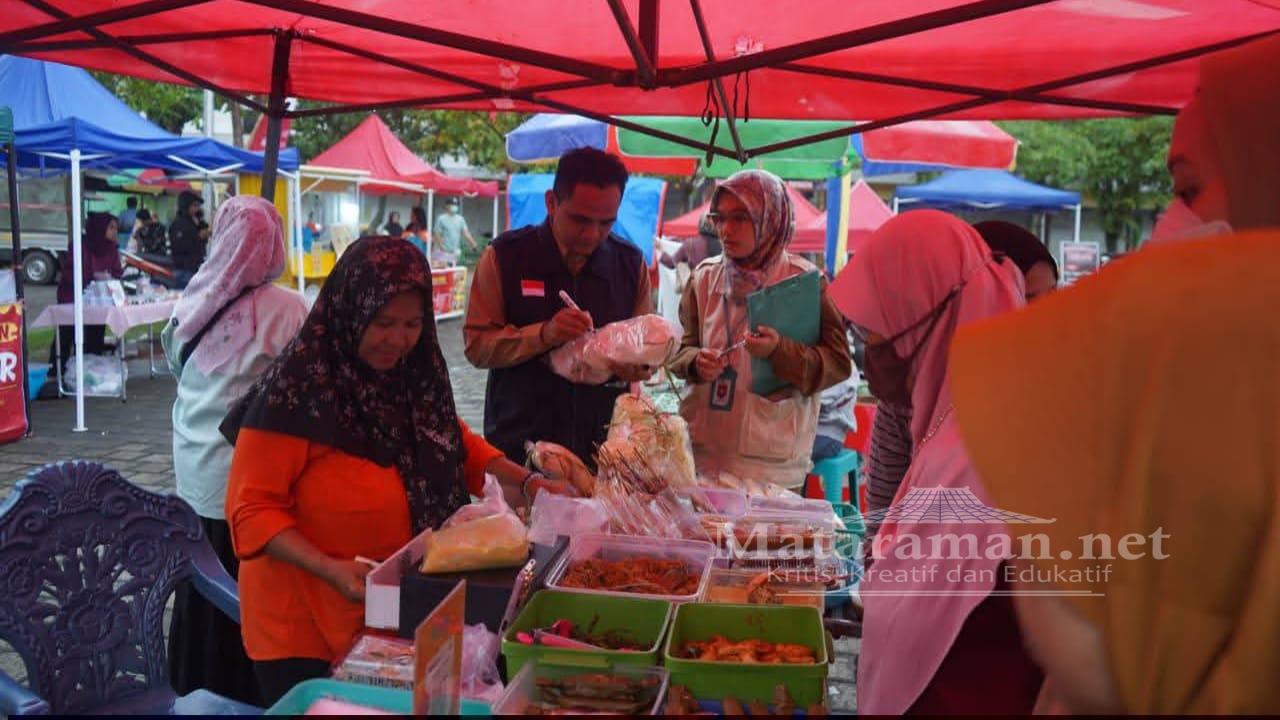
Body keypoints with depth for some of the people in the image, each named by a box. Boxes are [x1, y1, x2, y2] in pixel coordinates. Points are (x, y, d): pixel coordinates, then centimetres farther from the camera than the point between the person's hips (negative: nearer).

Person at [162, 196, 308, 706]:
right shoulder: (285, 309, -16)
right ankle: (242, 694, 17)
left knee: (201, 587, 17)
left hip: (195, 469, 5)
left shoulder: (193, 301, -1)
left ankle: (193, 690, 32)